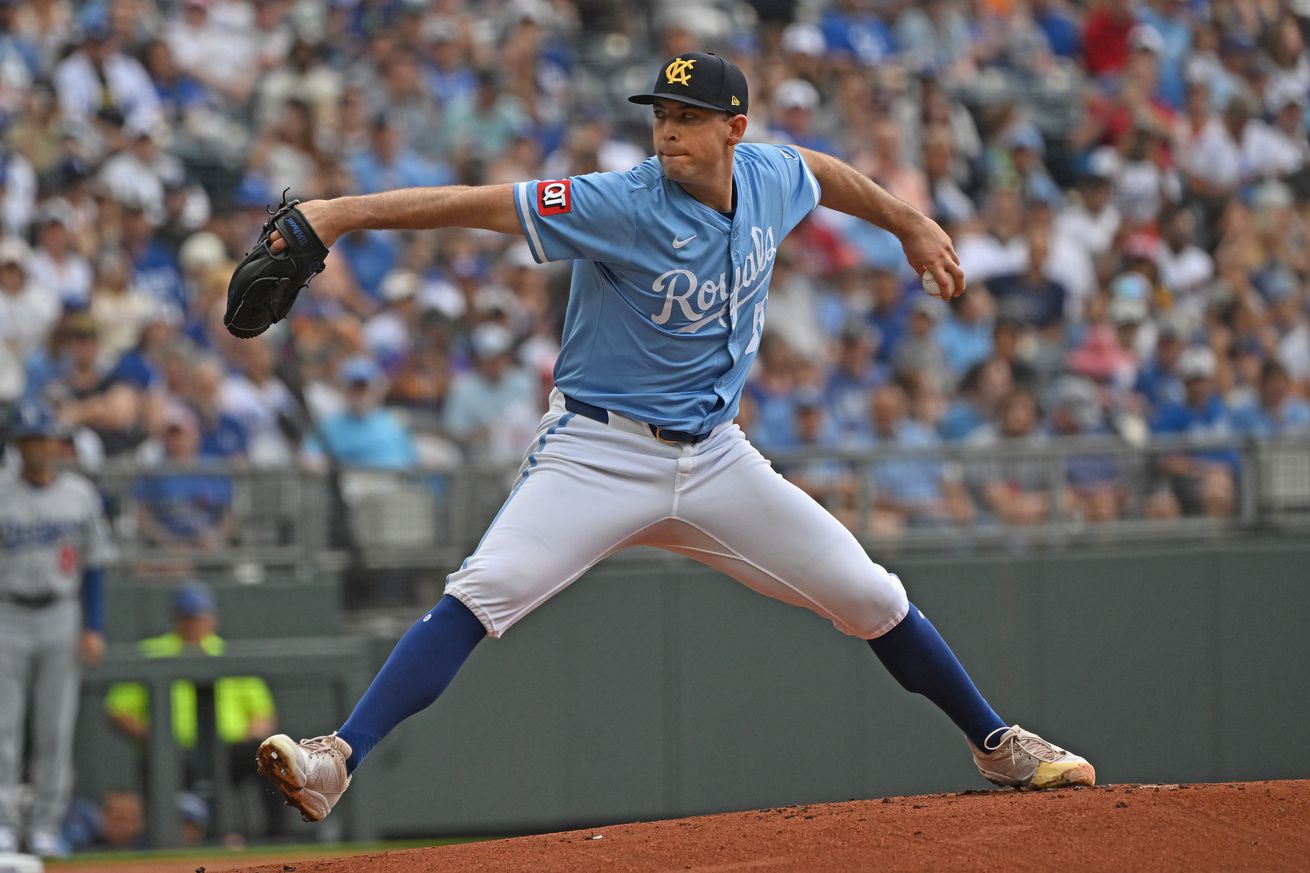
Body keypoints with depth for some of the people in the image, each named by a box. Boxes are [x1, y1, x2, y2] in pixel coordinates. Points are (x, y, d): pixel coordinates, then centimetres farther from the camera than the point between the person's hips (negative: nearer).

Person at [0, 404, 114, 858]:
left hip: (61, 617, 1)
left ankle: (46, 828, 6)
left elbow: (94, 566, 8)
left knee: (55, 730, 1)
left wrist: (93, 629, -1)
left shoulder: (81, 496, 5)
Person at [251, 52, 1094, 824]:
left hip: (714, 457, 5)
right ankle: (335, 764, -30)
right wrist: (345, 212, -38)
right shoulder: (623, 206, -19)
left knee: (872, 599, 6)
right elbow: (481, 204, -29)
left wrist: (911, 224, 35)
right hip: (600, 453, -5)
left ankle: (996, 742, 26)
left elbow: (824, 172, 24)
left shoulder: (769, 177, -2)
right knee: (482, 595, -25)